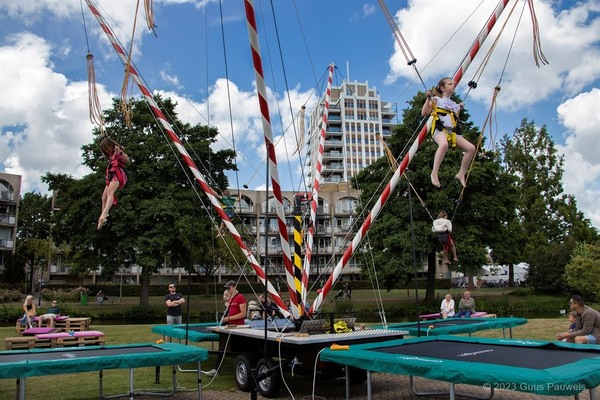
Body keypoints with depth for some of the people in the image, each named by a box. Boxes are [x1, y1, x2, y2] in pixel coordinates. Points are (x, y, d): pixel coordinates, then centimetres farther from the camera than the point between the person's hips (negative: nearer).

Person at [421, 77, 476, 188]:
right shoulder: (437, 100, 12)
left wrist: (460, 109, 29)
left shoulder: (454, 104, 28)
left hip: (452, 131, 6)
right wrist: (428, 99, -6)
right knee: (444, 144, -41)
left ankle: (461, 174, 0)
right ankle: (434, 173, -37)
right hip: (439, 129, -6)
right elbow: (424, 113, 1)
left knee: (471, 148, -10)